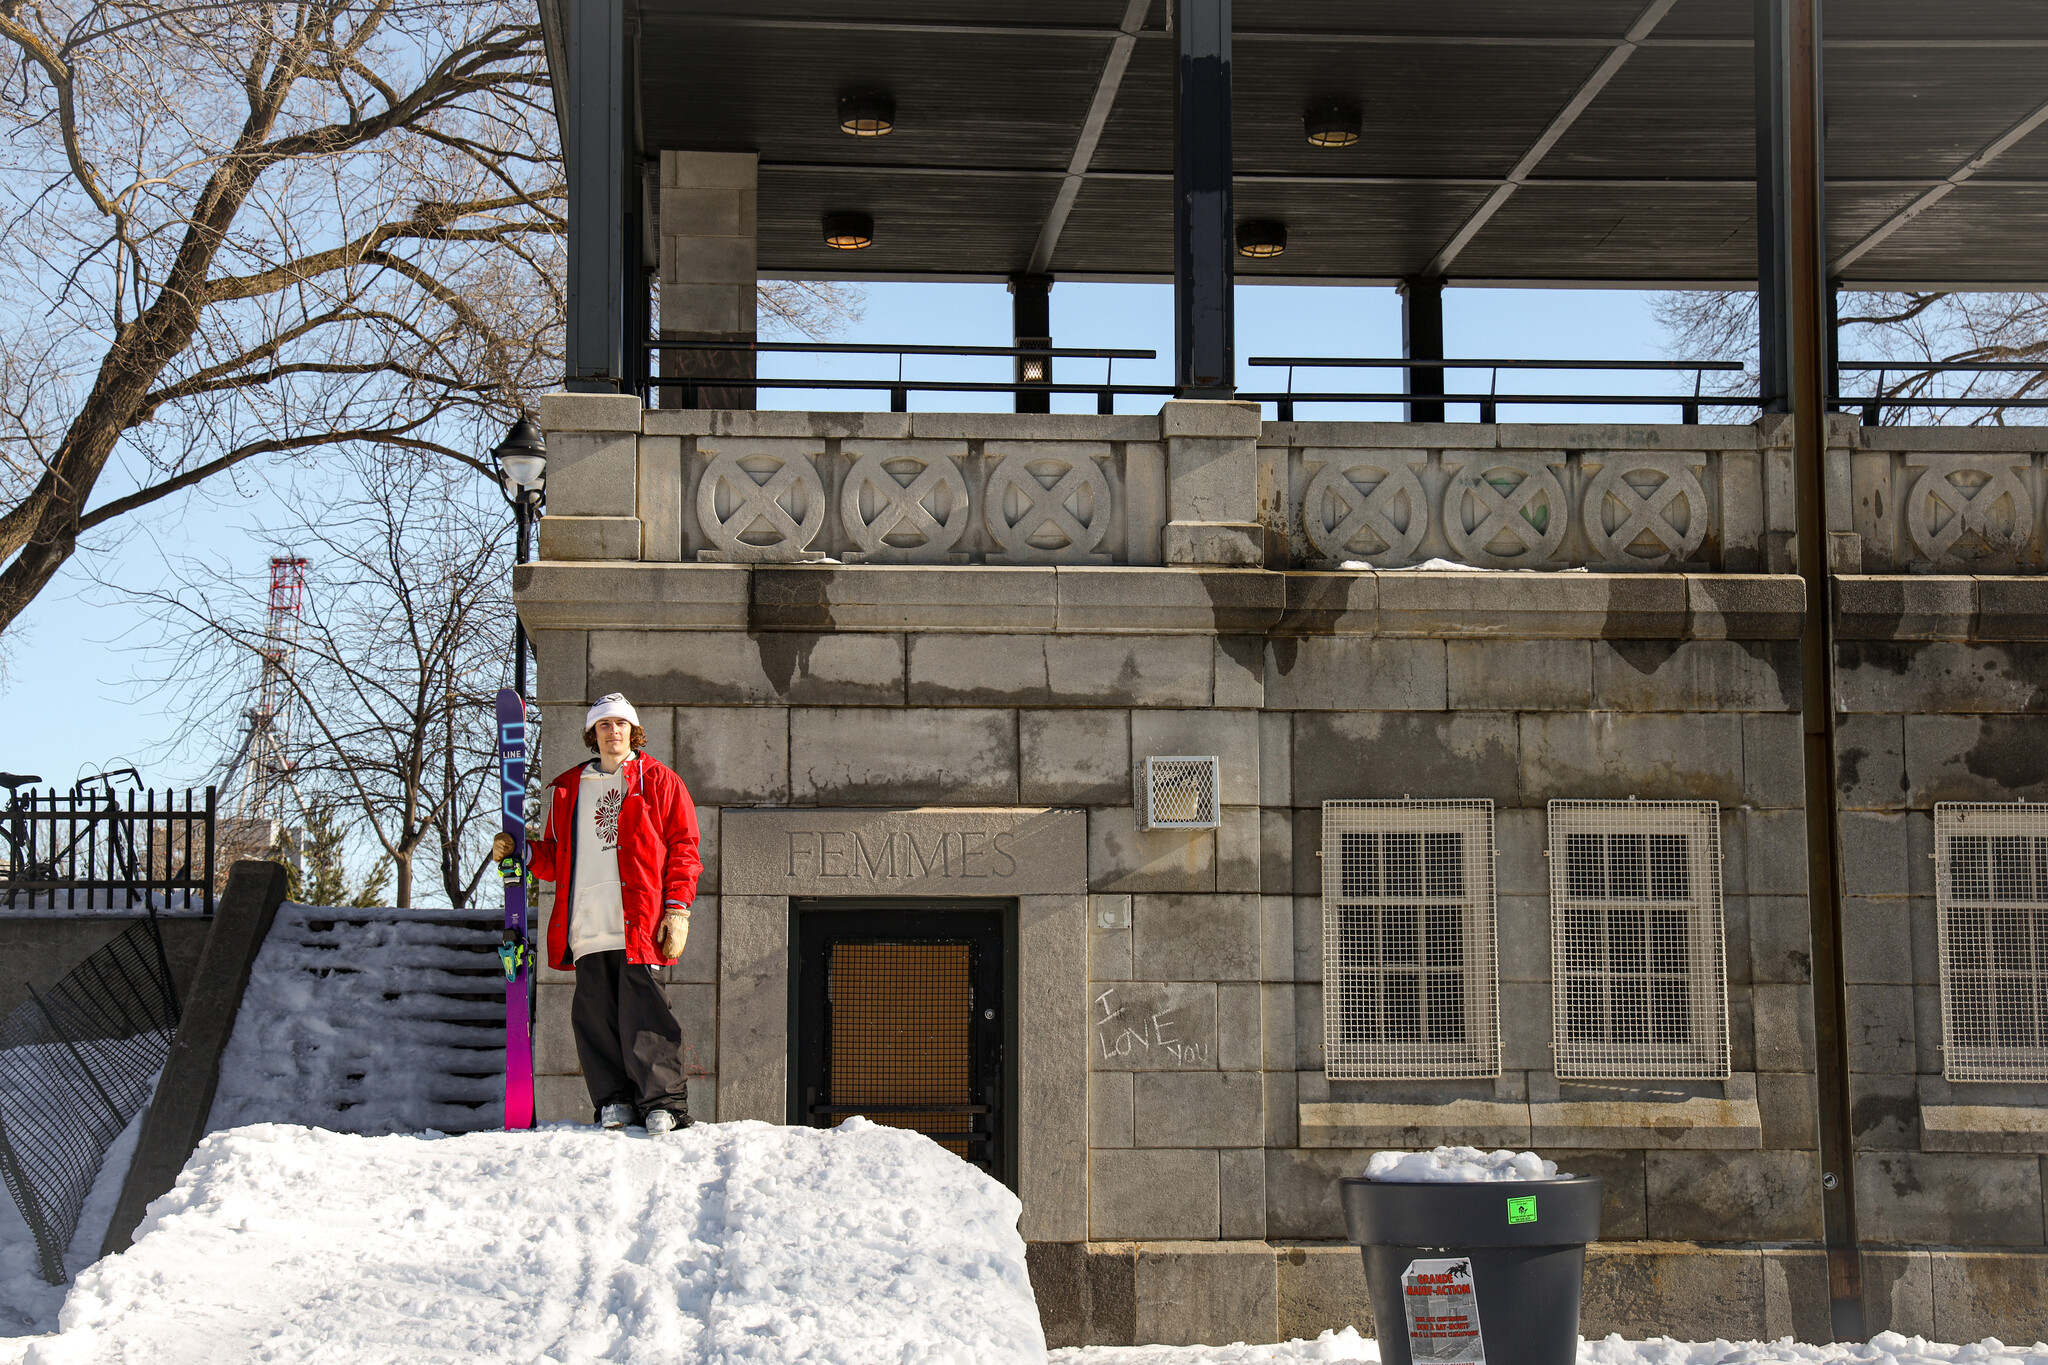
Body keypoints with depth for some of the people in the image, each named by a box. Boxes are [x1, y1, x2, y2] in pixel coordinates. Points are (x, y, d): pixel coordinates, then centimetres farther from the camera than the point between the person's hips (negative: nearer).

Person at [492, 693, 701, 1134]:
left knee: (641, 1011, -11)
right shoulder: (569, 788, 21)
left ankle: (662, 1102, -7)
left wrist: (677, 910, -4)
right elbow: (558, 859, 25)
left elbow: (683, 848, 5)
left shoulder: (658, 781, 10)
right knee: (594, 1014, 1)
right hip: (587, 926, 4)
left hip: (638, 923, -4)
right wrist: (523, 853, 6)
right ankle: (614, 1101, 9)